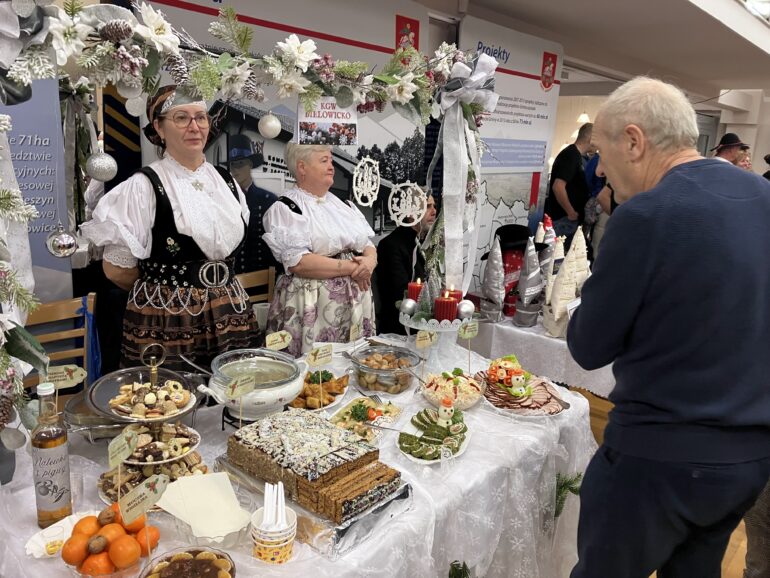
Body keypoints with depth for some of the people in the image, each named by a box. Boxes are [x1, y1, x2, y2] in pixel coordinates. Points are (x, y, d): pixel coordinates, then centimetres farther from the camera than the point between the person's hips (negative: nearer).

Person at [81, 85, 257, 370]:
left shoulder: (225, 181, 7)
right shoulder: (144, 186, -10)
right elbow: (116, 270, -6)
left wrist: (215, 291, 13)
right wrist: (161, 290, 8)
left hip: (230, 318, 5)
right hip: (166, 325, -5)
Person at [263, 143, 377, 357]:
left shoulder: (343, 205, 15)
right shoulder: (286, 208, -5)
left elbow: (368, 246, 16)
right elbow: (297, 263, -17)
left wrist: (369, 262, -9)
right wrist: (350, 268, -14)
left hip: (357, 303, 6)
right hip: (312, 307, -6)